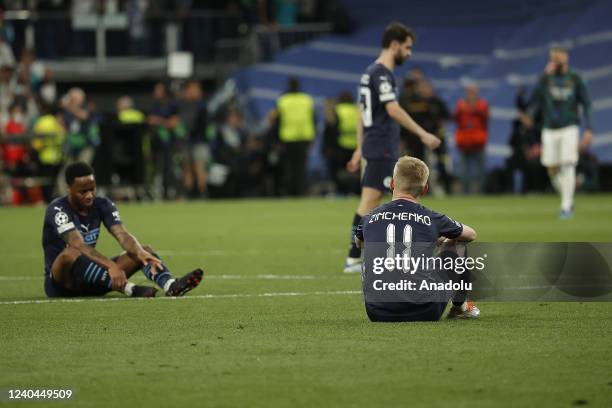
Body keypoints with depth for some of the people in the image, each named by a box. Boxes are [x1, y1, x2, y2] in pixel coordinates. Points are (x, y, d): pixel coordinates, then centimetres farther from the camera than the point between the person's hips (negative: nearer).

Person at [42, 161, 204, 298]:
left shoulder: (102, 205, 1)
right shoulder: (57, 209, -17)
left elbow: (122, 235, -15)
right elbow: (79, 245, -33)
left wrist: (140, 252, -37)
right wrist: (111, 265, -46)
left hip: (90, 282, 6)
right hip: (59, 283, -6)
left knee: (145, 251, -10)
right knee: (70, 254, -40)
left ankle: (170, 285, -42)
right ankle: (129, 289, -51)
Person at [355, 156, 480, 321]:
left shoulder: (369, 219, 4)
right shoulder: (432, 219, 0)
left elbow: (358, 242, 32)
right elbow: (471, 235, 23)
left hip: (377, 313, 2)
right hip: (424, 312, -2)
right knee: (455, 246, 20)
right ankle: (460, 306, 37)